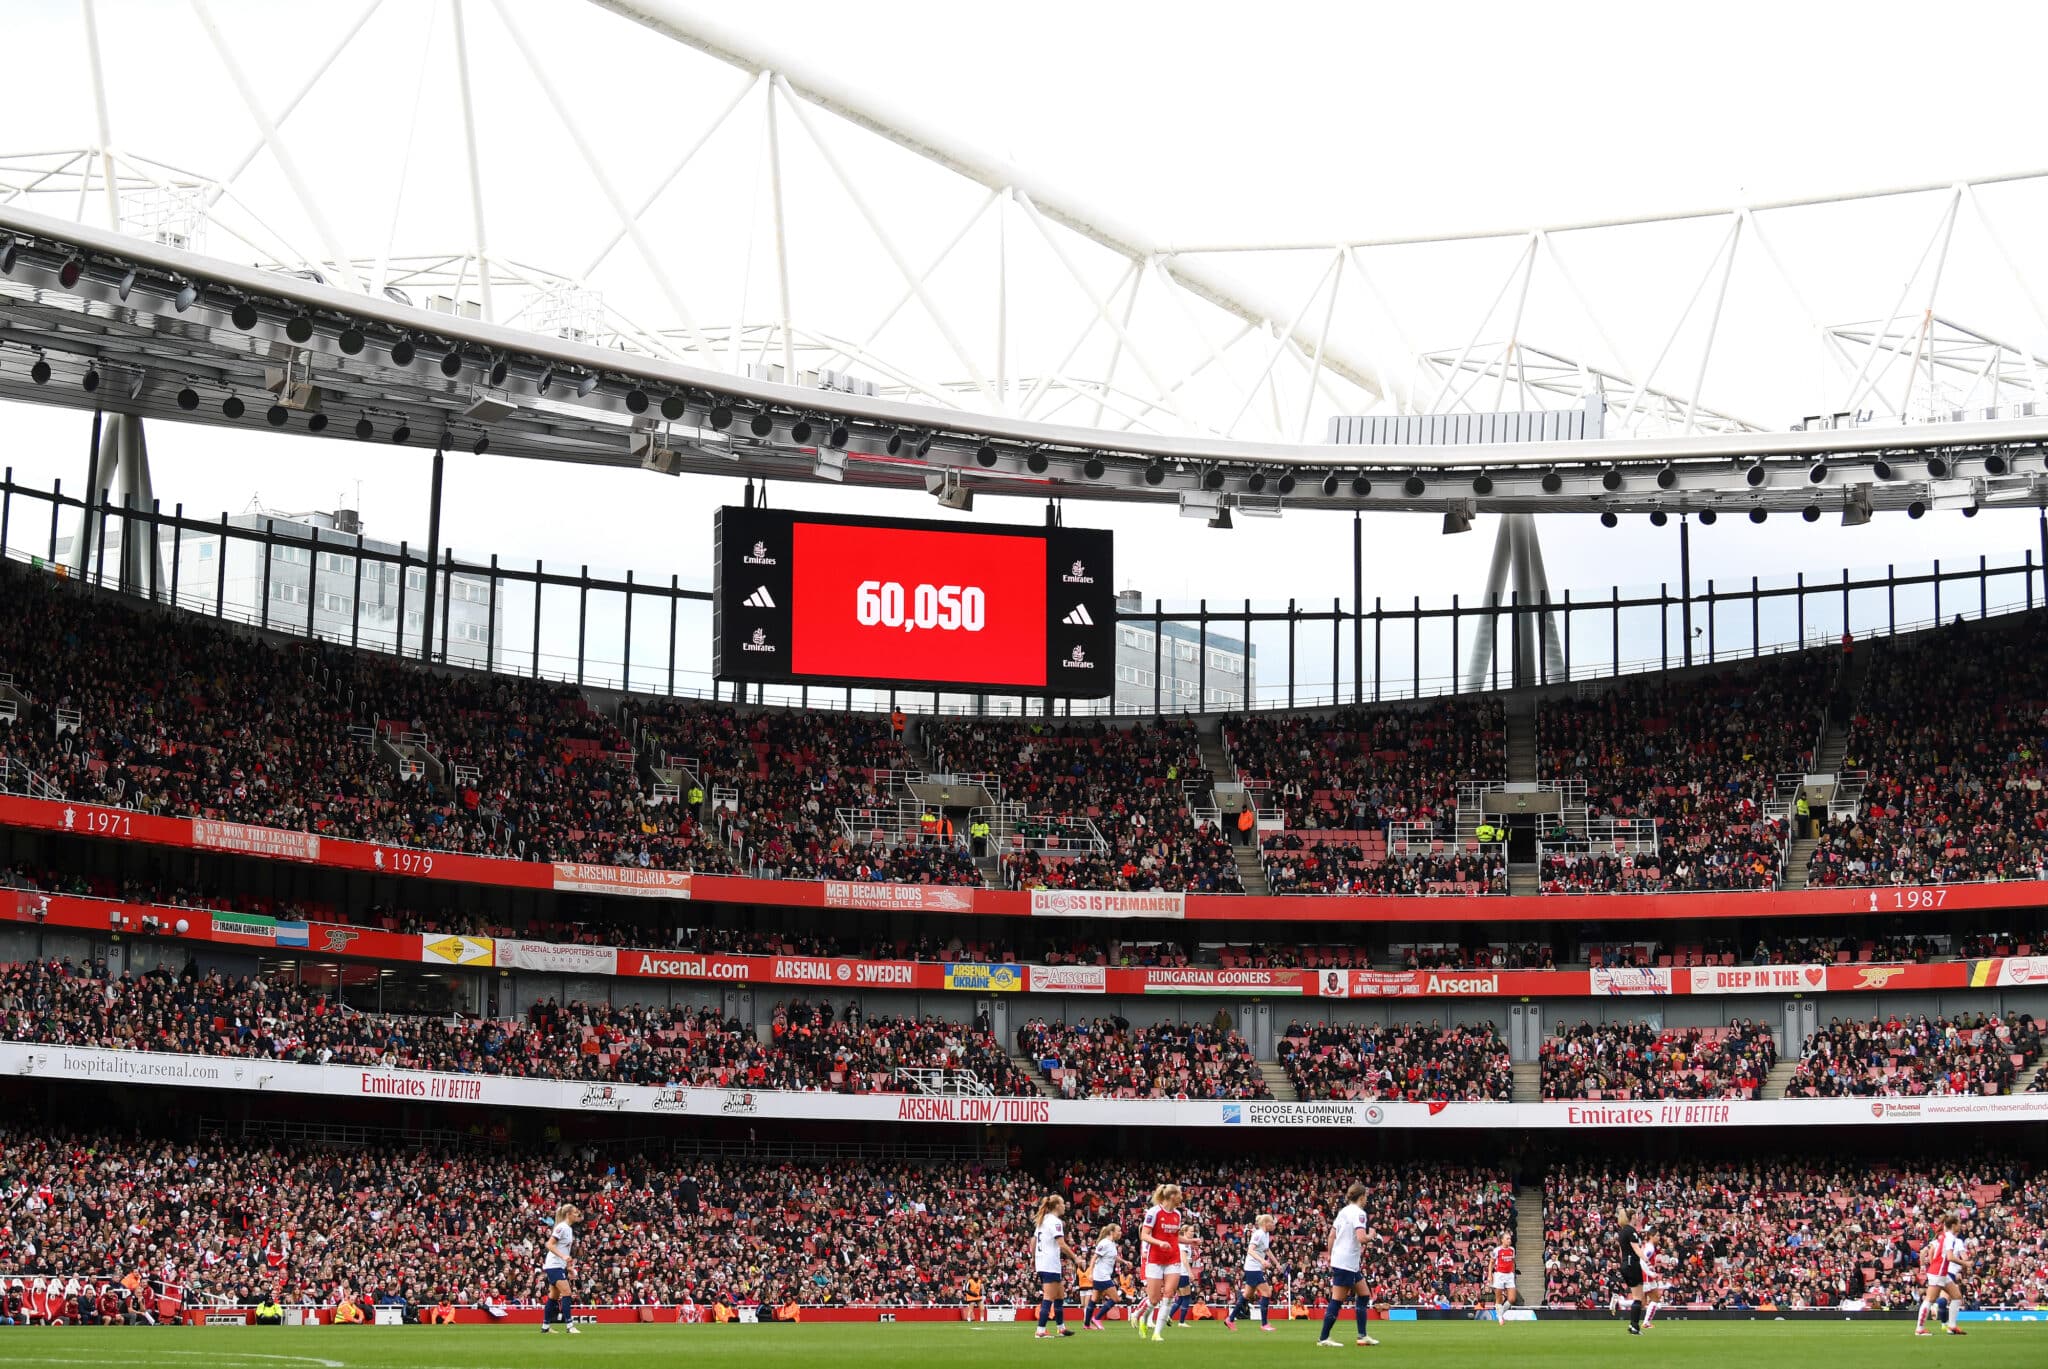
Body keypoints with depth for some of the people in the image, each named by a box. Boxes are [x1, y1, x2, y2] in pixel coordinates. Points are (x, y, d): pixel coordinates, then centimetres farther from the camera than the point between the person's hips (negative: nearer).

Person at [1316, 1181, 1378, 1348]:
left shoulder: (1343, 1211, 12)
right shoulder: (1359, 1213, -13)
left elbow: (1332, 1235, 15)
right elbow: (1361, 1238, -24)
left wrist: (1329, 1254, 22)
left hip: (1338, 1259, 10)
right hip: (1347, 1263, -10)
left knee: (1363, 1296, 14)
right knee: (1337, 1301, -6)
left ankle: (1362, 1336, 14)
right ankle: (1323, 1339, -4)